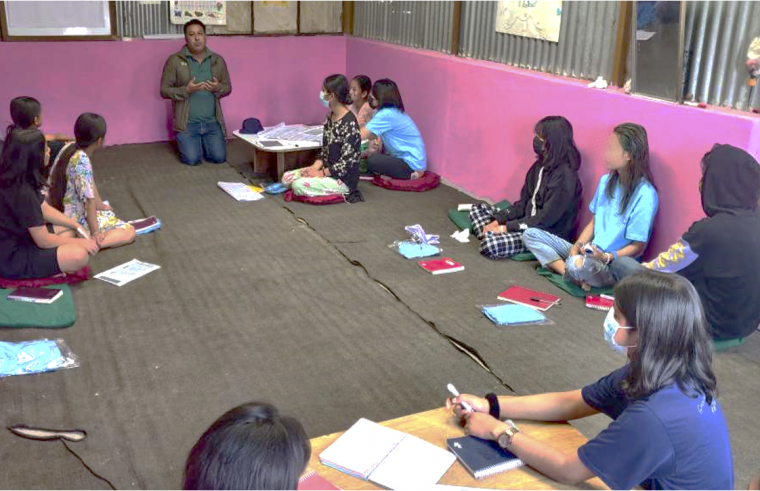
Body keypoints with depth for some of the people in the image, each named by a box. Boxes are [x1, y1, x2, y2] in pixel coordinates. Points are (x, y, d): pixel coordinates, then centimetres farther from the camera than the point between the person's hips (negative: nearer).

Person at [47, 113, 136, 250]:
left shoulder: (72, 152, 1)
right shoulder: (82, 161, -27)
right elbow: (89, 200, -24)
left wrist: (101, 206, 26)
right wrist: (95, 234, -19)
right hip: (76, 221, -10)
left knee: (108, 211, 34)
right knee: (129, 233, -10)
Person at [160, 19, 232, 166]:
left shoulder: (218, 60, 5)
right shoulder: (175, 60, -5)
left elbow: (228, 87, 13)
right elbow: (164, 90, -4)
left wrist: (218, 88, -11)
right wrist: (186, 90, -20)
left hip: (212, 122, 3)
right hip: (187, 123, -3)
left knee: (219, 157, -10)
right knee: (192, 159, -15)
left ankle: (202, 143, 25)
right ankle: (185, 143, 22)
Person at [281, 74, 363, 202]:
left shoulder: (349, 123, -21)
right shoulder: (330, 117, 7)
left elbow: (347, 162, -22)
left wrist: (321, 173, -17)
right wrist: (314, 167, -4)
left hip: (344, 178, -9)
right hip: (327, 170, 9)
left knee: (298, 185, -24)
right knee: (287, 178, 1)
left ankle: (343, 193, -7)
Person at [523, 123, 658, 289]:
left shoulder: (645, 195, -16)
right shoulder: (606, 181, 7)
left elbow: (638, 247, -13)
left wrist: (605, 256, -25)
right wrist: (578, 245, -4)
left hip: (615, 265, -8)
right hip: (589, 253, 8)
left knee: (578, 265, -43)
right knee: (531, 234, -3)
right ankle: (572, 274, -18)